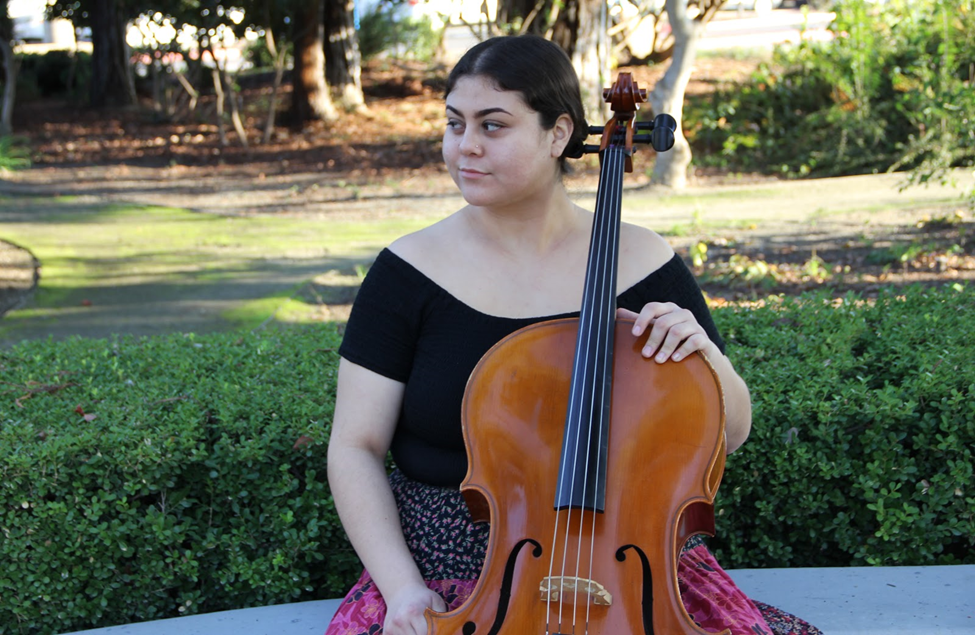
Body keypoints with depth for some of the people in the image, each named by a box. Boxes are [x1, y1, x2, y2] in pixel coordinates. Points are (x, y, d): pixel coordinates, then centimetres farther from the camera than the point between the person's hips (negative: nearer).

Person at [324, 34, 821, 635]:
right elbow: (356, 449, -1)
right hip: (451, 568, -1)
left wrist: (706, 355, -12)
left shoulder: (642, 264, 1)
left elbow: (731, 433, 8)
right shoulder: (412, 271, -2)